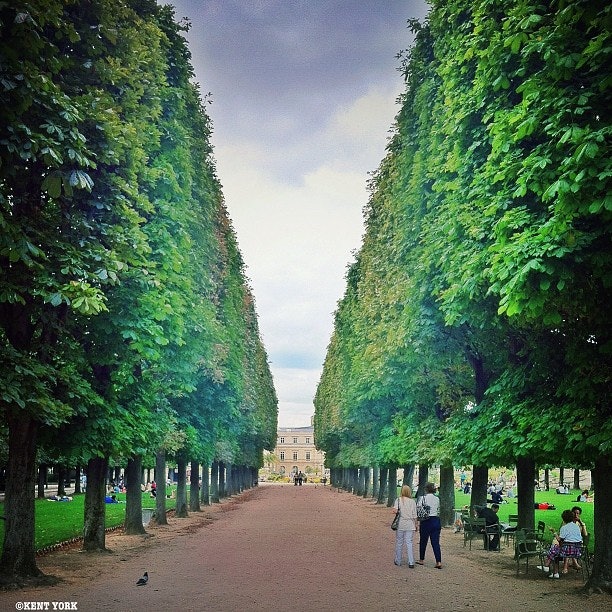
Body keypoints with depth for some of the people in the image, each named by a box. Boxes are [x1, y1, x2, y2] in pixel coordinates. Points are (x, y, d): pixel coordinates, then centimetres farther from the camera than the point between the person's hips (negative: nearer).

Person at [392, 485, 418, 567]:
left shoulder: (398, 500, -3)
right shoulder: (412, 501, 1)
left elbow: (395, 510, -18)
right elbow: (414, 515, 3)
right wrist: (416, 525, 12)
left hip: (400, 524, -1)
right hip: (410, 525, 1)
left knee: (399, 543, 11)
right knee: (409, 543, 4)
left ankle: (398, 561, 20)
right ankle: (411, 562, -2)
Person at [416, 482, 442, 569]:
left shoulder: (423, 498, -8)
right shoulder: (437, 499, 5)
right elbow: (438, 512, 12)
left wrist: (418, 523, -4)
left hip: (426, 522, -3)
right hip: (436, 521, 3)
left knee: (423, 541, 12)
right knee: (436, 542, 3)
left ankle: (421, 560, 23)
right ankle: (439, 562, -6)